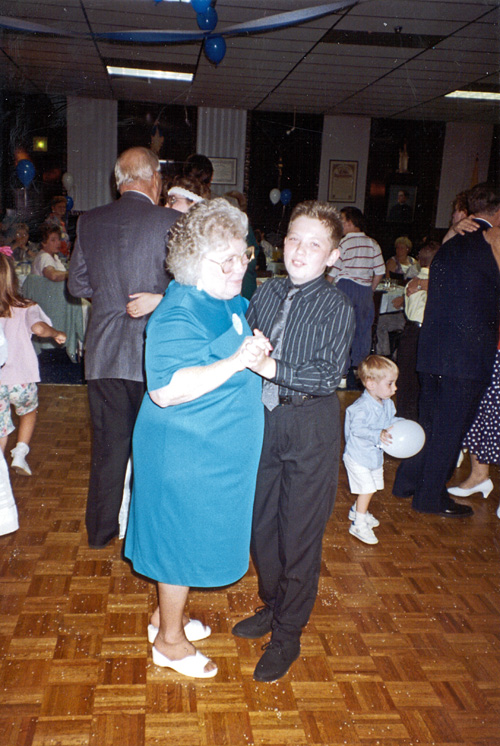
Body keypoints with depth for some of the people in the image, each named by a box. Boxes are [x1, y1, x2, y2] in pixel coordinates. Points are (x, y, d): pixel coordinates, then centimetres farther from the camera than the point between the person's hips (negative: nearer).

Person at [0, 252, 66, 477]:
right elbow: (38, 327, -24)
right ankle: (20, 454, 17)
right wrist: (56, 333, -6)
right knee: (28, 412, 28)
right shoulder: (25, 308, -7)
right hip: (20, 378, -1)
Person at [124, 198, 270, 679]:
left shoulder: (230, 302, 5)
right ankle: (169, 640, 27)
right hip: (185, 452, -9)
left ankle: (167, 614, 43)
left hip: (215, 449, 9)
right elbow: (166, 389, -34)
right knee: (183, 539, 6)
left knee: (190, 535, 22)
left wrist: (256, 349, 3)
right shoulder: (180, 314, -24)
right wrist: (237, 361, -34)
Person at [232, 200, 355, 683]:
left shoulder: (336, 308, -11)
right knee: (262, 519, 17)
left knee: (300, 530, 5)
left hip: (310, 426, -5)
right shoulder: (266, 294, 4)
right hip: (263, 417, 5)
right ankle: (272, 605, 41)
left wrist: (272, 367, -26)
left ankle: (287, 634, 23)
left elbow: (329, 376, -20)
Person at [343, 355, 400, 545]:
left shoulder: (387, 403, 1)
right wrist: (378, 435, -39)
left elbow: (391, 420, 14)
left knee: (372, 487, 19)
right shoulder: (362, 407, -28)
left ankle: (357, 510, 43)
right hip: (358, 456, -9)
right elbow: (358, 428, -33)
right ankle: (359, 524, 7)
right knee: (367, 489, -7)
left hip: (376, 455, 9)